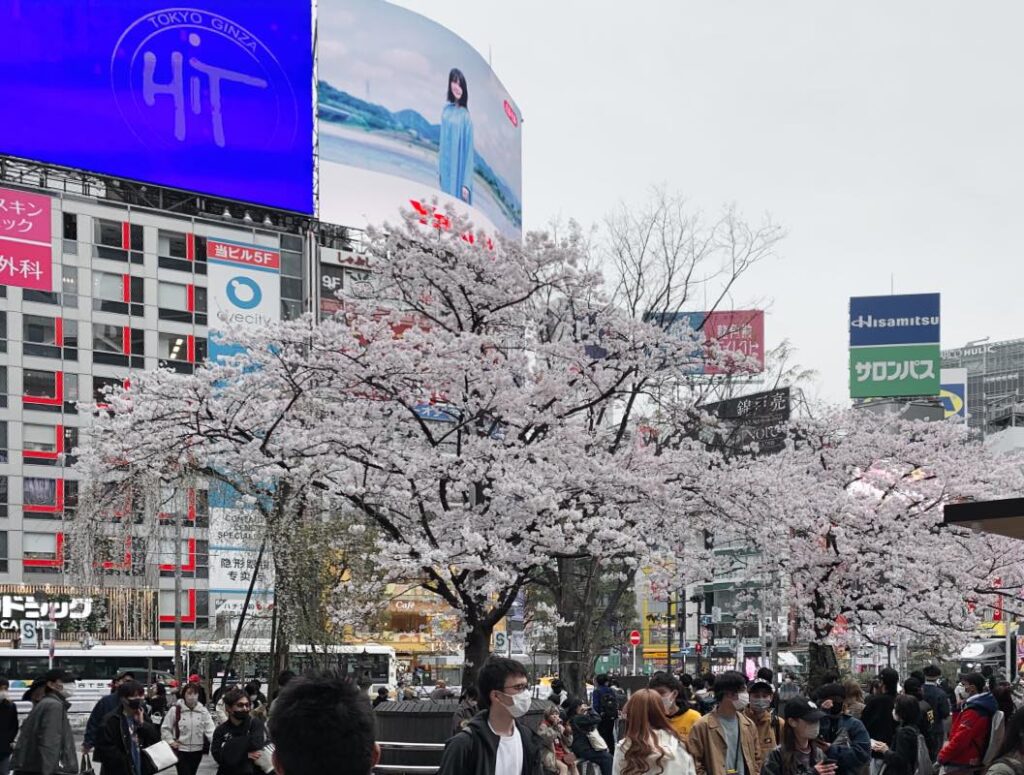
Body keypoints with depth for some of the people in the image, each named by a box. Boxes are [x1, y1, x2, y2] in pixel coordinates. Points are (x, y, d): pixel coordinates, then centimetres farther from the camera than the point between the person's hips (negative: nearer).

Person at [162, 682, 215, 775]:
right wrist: (171, 741, -8)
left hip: (197, 750, 3)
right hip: (181, 750, -3)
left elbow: (210, 729, -6)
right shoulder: (175, 709, -9)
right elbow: (165, 728, 1)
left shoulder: (203, 710, -1)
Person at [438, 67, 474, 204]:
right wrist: (439, 169, 9)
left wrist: (466, 184, -14)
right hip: (446, 170, 5)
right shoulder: (446, 110, 5)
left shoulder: (465, 116, -9)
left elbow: (469, 150, -10)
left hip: (459, 172, -5)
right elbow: (442, 141, 12)